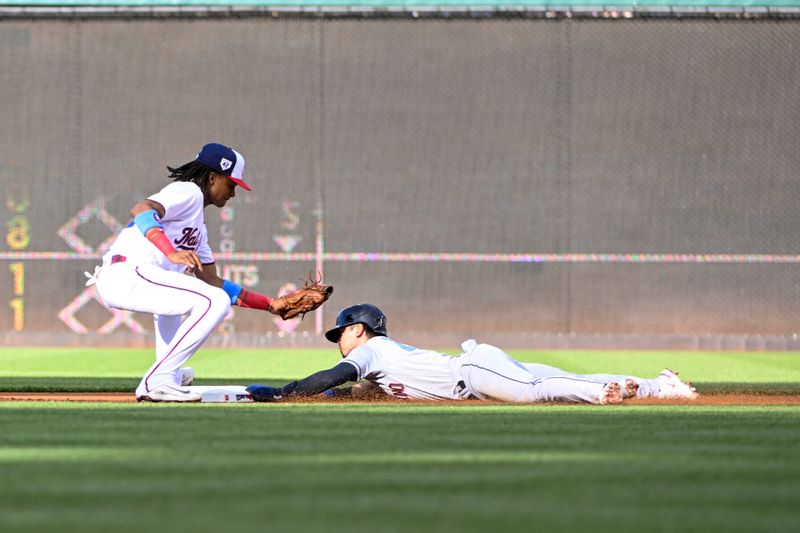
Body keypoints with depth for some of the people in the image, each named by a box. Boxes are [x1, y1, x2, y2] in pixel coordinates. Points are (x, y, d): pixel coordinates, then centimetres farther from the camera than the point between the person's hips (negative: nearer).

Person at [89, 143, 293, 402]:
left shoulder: (199, 226, 29)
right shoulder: (188, 192, 0)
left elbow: (213, 281, 30)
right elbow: (141, 209, -20)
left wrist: (270, 304, 25)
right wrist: (172, 253, -33)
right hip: (128, 274, -11)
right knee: (214, 301, -16)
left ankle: (170, 372, 31)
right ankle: (157, 381, -17)